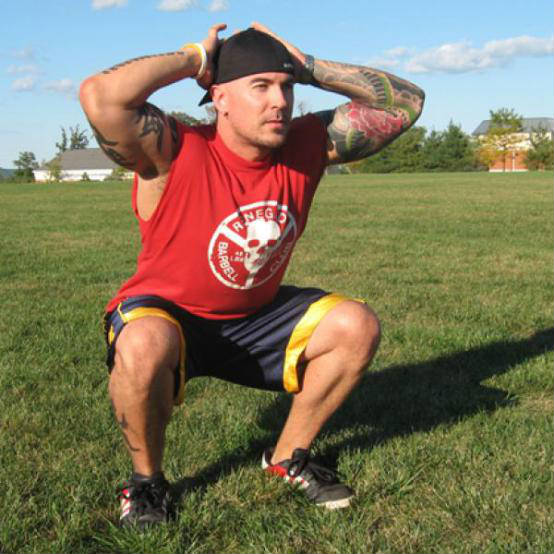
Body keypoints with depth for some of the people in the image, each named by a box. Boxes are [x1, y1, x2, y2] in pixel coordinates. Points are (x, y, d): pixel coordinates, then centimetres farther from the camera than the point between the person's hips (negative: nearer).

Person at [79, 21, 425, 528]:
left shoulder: (309, 144, -9)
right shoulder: (174, 152, -23)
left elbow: (407, 103, -6)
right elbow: (99, 96, -42)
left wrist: (309, 68, -15)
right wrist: (193, 59, -27)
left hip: (256, 318, 5)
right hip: (165, 314, -5)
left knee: (357, 326, -11)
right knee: (144, 347, -39)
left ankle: (288, 457, 10)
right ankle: (146, 479, -6)